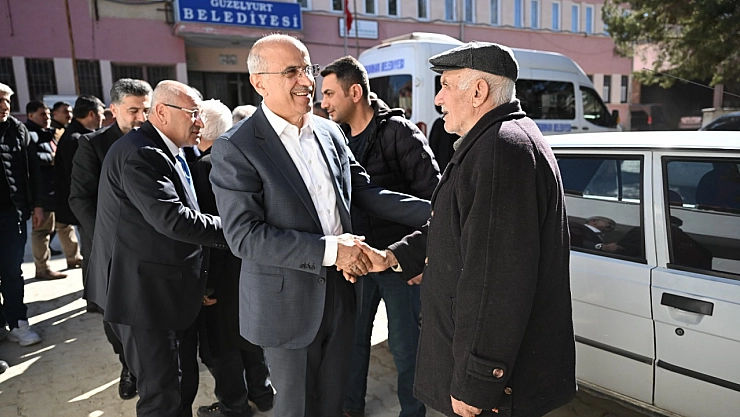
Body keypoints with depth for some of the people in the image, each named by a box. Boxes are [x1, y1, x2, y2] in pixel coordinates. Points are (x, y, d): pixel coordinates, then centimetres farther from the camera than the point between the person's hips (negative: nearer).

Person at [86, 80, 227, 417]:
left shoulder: (167, 152, 12)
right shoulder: (139, 154, -21)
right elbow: (172, 219, -30)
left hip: (165, 288, 10)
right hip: (144, 292, -10)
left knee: (181, 384, 20)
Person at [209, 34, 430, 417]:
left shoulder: (330, 132, 2)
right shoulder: (235, 150, -15)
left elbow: (365, 192, 6)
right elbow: (244, 236, -21)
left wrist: (434, 212, -6)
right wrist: (328, 250, -25)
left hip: (340, 293, 5)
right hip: (288, 303, -5)